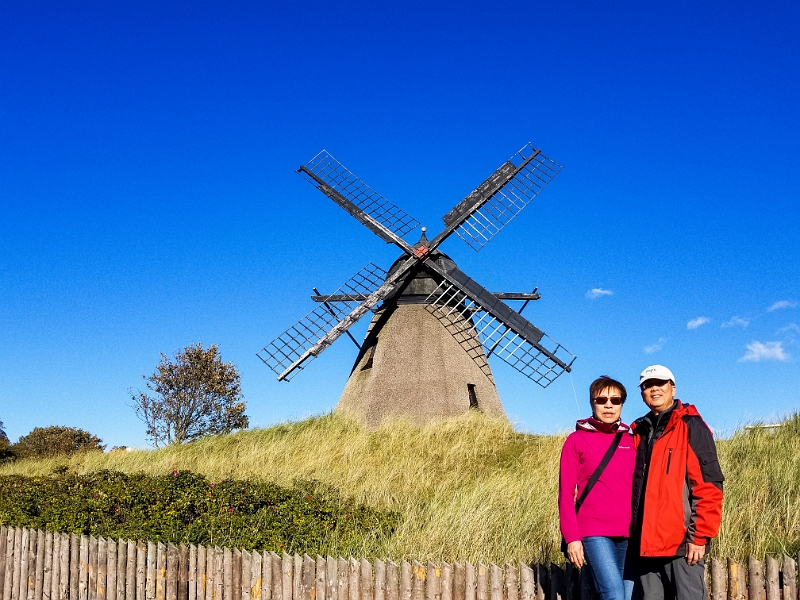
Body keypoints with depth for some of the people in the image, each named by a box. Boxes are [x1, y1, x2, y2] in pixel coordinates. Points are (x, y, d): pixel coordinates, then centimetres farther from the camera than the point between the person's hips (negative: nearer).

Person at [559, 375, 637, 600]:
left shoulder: (631, 440, 12)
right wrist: (571, 537, -7)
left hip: (630, 535, 4)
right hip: (595, 533, -4)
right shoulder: (577, 440, 3)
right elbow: (566, 493, 0)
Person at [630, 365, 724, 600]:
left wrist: (700, 536, -14)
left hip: (682, 542, -6)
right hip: (647, 543, 6)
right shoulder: (640, 432, 16)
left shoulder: (690, 425, -3)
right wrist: (633, 535, 12)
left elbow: (709, 484, -9)